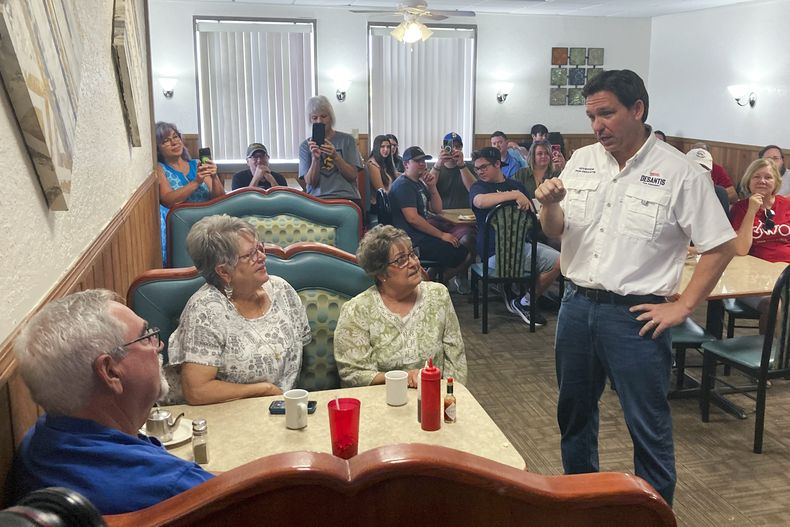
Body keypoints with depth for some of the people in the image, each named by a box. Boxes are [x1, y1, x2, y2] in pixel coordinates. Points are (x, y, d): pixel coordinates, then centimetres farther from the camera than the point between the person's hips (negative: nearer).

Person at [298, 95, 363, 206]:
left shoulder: (346, 140, 11)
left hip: (346, 197, 0)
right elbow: (310, 182, 3)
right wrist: (315, 159, -14)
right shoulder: (306, 145, 12)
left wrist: (335, 156, -13)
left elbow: (353, 176, 2)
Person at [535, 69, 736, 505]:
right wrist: (549, 205, -12)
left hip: (635, 315, -5)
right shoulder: (581, 161, 5)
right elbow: (555, 231, 9)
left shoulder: (679, 173, -10)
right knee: (573, 411, 20)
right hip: (576, 306, 6)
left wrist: (682, 307, -10)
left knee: (649, 427, 5)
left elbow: (721, 246, -7)